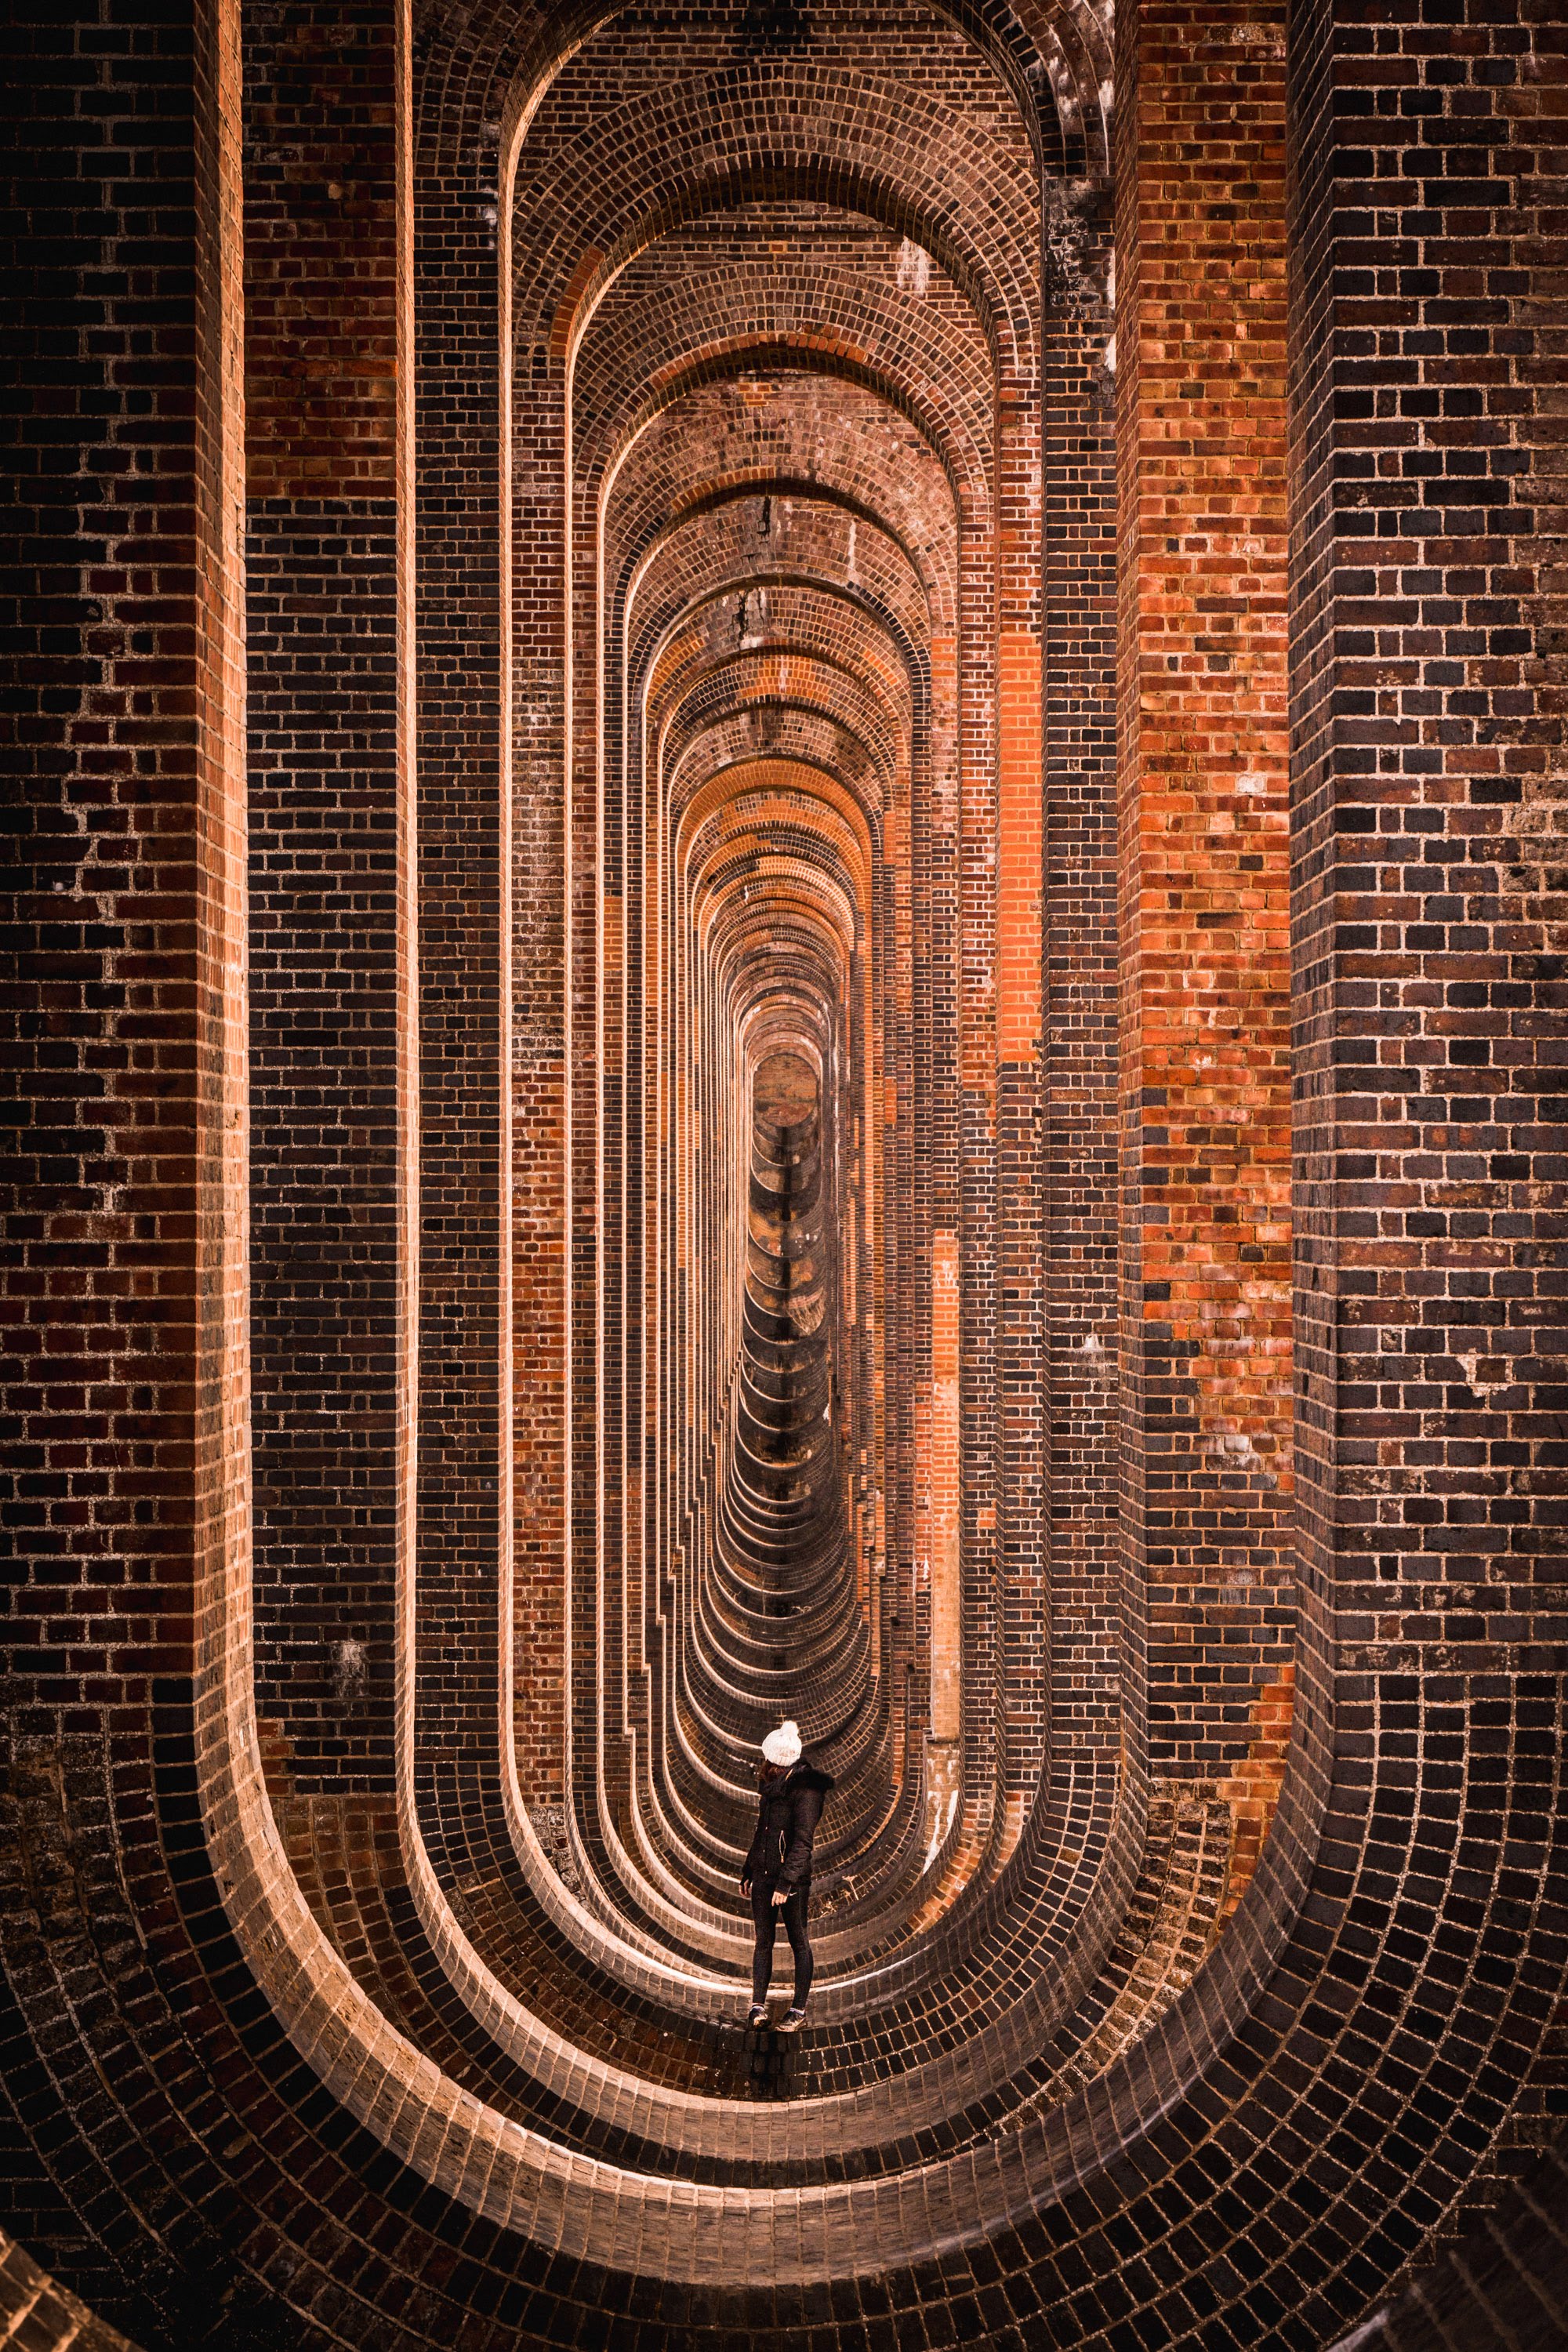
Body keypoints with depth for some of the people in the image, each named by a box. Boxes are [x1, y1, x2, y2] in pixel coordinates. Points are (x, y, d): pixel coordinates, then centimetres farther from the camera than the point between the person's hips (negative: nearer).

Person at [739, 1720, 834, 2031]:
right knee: (763, 1941, 9)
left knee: (798, 1942, 3)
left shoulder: (805, 1788, -13)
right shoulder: (771, 1786, 12)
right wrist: (748, 1871, 21)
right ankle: (759, 2005, 13)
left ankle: (799, 2010, 9)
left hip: (792, 1878, -7)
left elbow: (802, 1840, -19)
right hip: (763, 1875, 8)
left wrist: (786, 1881, -23)